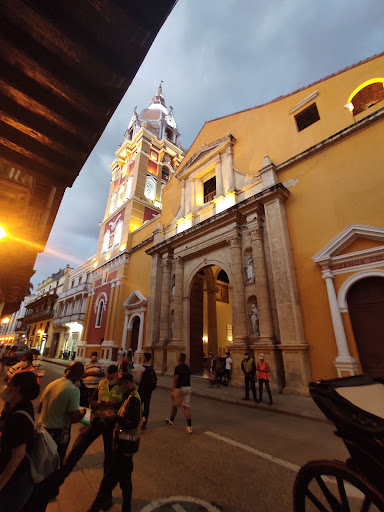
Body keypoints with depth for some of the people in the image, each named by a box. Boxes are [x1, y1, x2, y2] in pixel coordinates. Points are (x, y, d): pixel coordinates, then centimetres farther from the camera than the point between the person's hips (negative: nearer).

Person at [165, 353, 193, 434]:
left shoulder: (178, 368, -13)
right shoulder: (188, 368, 8)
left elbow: (175, 380, -16)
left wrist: (172, 391, -14)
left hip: (180, 388, -5)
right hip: (188, 388, 5)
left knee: (175, 406, 15)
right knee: (186, 407, 4)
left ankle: (171, 421, 35)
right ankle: (189, 426, -5)